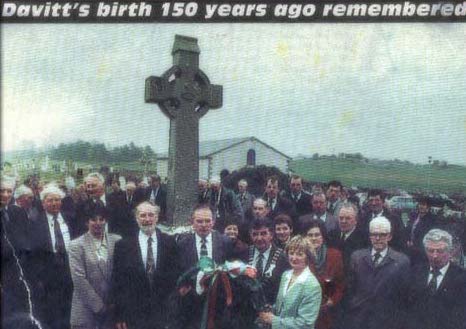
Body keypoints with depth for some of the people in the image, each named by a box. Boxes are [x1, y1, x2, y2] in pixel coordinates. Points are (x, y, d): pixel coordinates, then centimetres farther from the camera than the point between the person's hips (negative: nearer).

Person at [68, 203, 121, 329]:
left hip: (112, 308, 2)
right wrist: (98, 306, -10)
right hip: (86, 312, -2)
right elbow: (79, 279, -8)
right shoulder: (76, 245, -2)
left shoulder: (116, 241, 6)